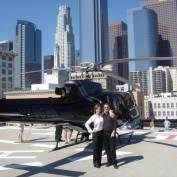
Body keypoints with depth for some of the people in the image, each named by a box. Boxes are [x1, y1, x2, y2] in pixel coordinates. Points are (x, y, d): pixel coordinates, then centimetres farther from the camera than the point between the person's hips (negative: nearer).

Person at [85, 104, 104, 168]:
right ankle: (95, 162, 13)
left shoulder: (102, 115, 1)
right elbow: (86, 124, -11)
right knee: (95, 148, 2)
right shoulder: (93, 117, -10)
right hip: (96, 133, -4)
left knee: (100, 148, 11)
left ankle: (99, 161, 22)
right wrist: (90, 131, -11)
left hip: (102, 132, 4)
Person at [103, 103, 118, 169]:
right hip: (105, 134, 4)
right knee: (107, 148, 8)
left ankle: (114, 162, 2)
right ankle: (109, 161, 18)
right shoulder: (102, 115, 9)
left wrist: (113, 132, -13)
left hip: (111, 133, -4)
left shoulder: (112, 114, -4)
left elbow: (115, 123, -7)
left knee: (112, 148, -5)